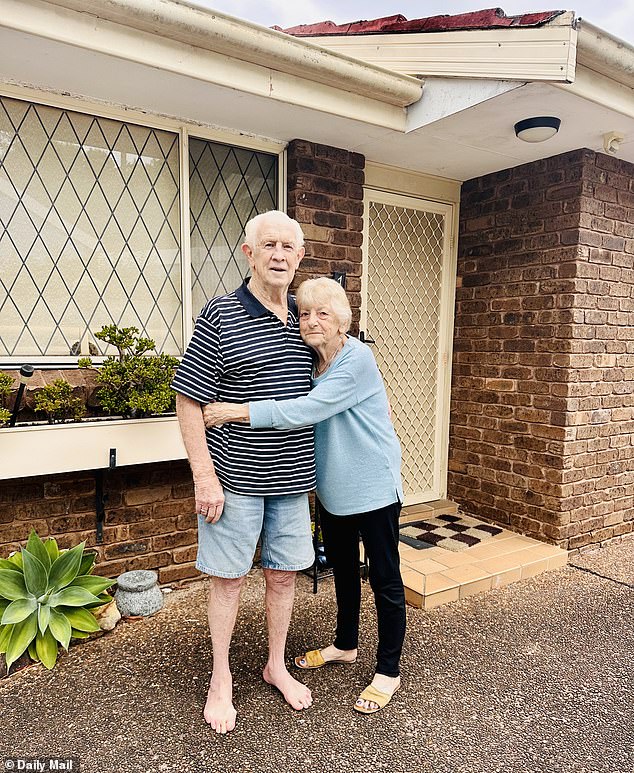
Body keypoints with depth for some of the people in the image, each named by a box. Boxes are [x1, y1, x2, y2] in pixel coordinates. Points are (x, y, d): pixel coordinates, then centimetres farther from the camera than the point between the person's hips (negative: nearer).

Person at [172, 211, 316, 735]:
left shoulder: (304, 319, 6)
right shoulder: (221, 316, -10)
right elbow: (188, 400, -10)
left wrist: (315, 467, 14)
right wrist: (204, 476, -14)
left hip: (292, 476, 5)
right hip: (235, 476, -4)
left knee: (283, 573, 16)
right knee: (228, 577, 10)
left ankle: (276, 666, 39)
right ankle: (221, 679, 32)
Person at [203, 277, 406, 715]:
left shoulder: (357, 359, -23)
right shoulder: (308, 360, 2)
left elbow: (308, 411, -33)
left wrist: (237, 412, -34)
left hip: (373, 487, -8)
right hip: (333, 487, 8)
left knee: (385, 579, 8)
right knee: (343, 569, 23)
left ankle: (389, 672, 26)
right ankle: (345, 645, 45)